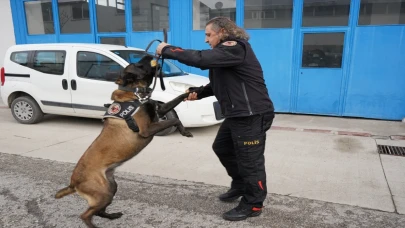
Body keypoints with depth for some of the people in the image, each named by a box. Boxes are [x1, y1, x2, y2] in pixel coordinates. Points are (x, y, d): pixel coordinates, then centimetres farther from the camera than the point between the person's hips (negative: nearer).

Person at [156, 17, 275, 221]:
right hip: (237, 114, 11)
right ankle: (239, 186, 38)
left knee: (250, 160, -1)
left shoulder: (235, 48, -17)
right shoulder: (226, 51, 17)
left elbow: (200, 59, -29)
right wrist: (198, 92, 2)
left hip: (252, 115, -11)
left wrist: (167, 50, -18)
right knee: (221, 147, 21)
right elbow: (218, 84, 20)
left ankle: (253, 204, 17)